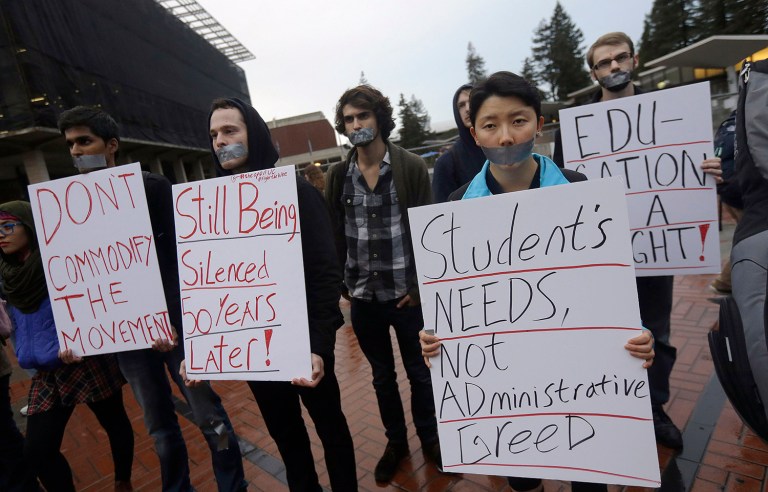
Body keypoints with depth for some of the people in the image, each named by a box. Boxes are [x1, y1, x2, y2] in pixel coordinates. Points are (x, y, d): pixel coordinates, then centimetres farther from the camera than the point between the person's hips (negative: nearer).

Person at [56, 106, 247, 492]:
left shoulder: (153, 188, -4)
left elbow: (179, 259, -10)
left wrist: (171, 320, -20)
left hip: (171, 323, -3)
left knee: (210, 418, 4)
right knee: (160, 429, 14)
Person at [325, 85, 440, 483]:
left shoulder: (412, 167, -6)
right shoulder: (337, 175, 2)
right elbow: (333, 234, 5)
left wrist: (419, 286, -10)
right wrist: (340, 283, 1)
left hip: (405, 294, -2)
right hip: (363, 297, 3)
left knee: (419, 373, 16)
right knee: (382, 376, 19)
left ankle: (429, 438, 40)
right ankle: (395, 441, 41)